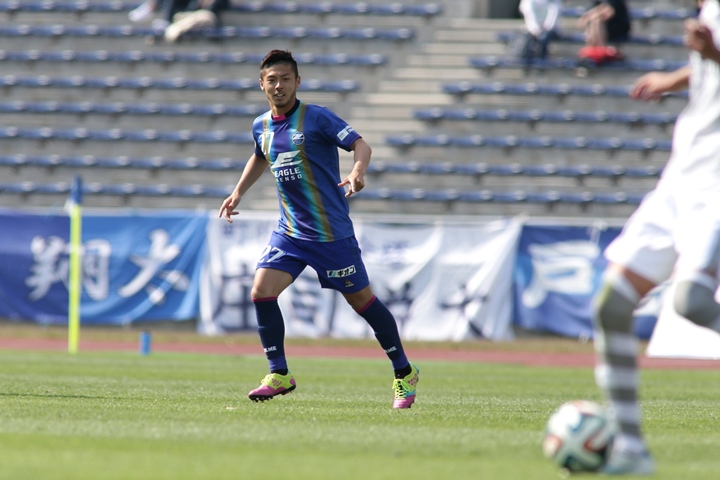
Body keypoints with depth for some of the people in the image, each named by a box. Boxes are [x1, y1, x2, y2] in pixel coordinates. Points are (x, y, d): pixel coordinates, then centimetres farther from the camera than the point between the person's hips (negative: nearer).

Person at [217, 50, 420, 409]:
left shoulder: (316, 117, -11)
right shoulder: (261, 127, 8)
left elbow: (360, 144, -18)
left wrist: (357, 172, -38)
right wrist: (238, 192, 22)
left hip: (331, 231, -5)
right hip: (289, 231, 5)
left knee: (361, 299, 3)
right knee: (262, 292, -11)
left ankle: (404, 373, 18)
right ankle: (279, 375, 2)